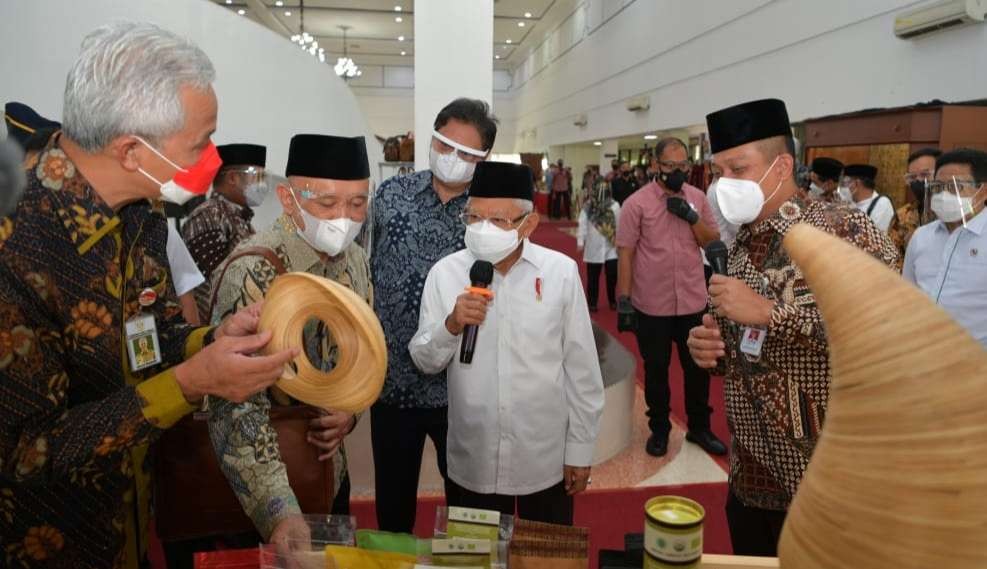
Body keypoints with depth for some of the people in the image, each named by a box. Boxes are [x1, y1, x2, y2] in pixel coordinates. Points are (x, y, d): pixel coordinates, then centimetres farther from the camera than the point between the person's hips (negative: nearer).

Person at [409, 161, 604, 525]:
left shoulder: (561, 272, -10)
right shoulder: (445, 273, -7)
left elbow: (582, 369, -4)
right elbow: (424, 361, -2)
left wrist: (580, 450, 0)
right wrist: (451, 325, -22)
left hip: (546, 461, 0)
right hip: (471, 463, 1)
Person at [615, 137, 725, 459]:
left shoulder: (698, 197, 3)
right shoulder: (636, 203, -9)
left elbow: (713, 241, 6)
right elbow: (625, 253, -9)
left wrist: (692, 217, -11)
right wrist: (623, 299, -12)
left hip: (694, 301, 3)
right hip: (652, 305, -3)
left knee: (698, 368, 15)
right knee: (656, 369, 12)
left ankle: (699, 428, 34)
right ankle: (659, 428, 30)